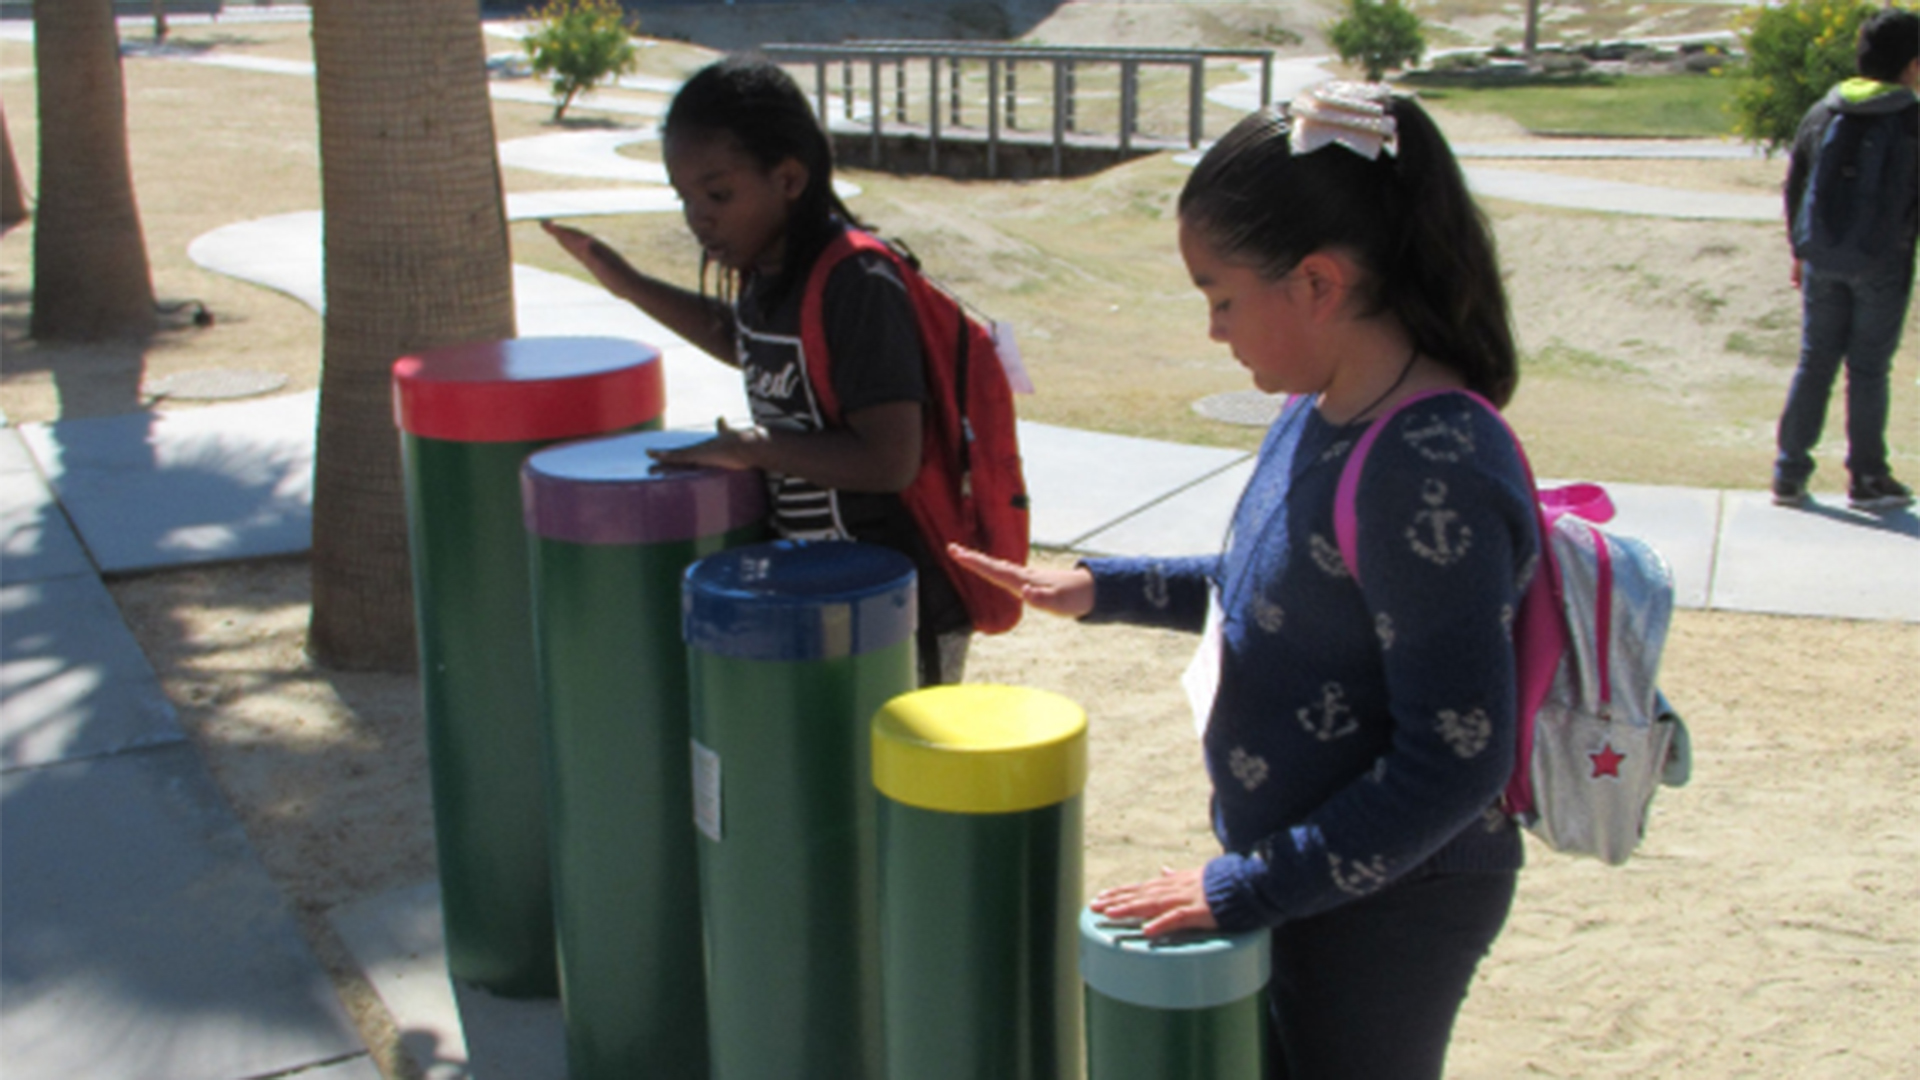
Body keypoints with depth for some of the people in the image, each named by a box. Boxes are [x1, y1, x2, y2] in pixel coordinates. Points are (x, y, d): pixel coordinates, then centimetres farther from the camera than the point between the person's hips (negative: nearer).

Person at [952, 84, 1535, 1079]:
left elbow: (1456, 762, -27)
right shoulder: (1320, 413, -1)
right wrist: (1105, 590, 11)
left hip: (1384, 902, -8)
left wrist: (1246, 888, -22)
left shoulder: (1432, 470, -29)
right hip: (1308, 871, 8)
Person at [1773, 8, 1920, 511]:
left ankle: (1789, 474, 9)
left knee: (1814, 363, 9)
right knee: (1869, 370, 4)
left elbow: (1794, 188, 11)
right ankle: (1866, 478, 11)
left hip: (1824, 260, 4)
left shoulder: (1821, 113, 5)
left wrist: (1800, 251, 19)